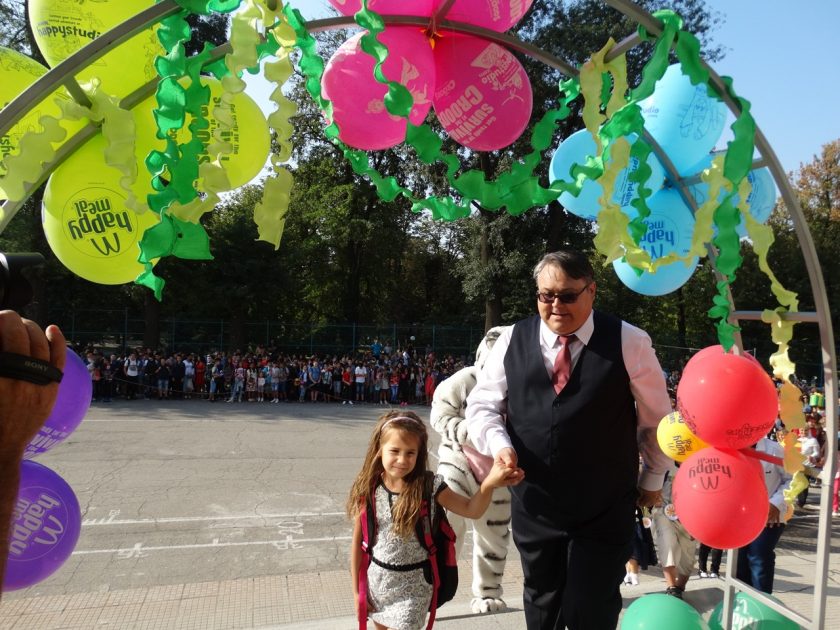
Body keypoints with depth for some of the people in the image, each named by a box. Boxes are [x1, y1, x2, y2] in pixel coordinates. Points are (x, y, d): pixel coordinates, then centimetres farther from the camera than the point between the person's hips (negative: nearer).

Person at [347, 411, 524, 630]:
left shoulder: (430, 487, -16)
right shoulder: (368, 490, -11)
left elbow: (471, 510, -13)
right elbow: (358, 542, -1)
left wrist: (488, 483, -33)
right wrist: (357, 589, 3)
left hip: (413, 584, -2)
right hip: (376, 578, 3)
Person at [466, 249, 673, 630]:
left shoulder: (628, 342, -9)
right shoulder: (512, 341, -3)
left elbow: (657, 417, 2)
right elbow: (482, 404, 4)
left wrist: (653, 480, 11)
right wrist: (500, 444, -15)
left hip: (604, 511, -2)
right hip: (533, 506, 3)